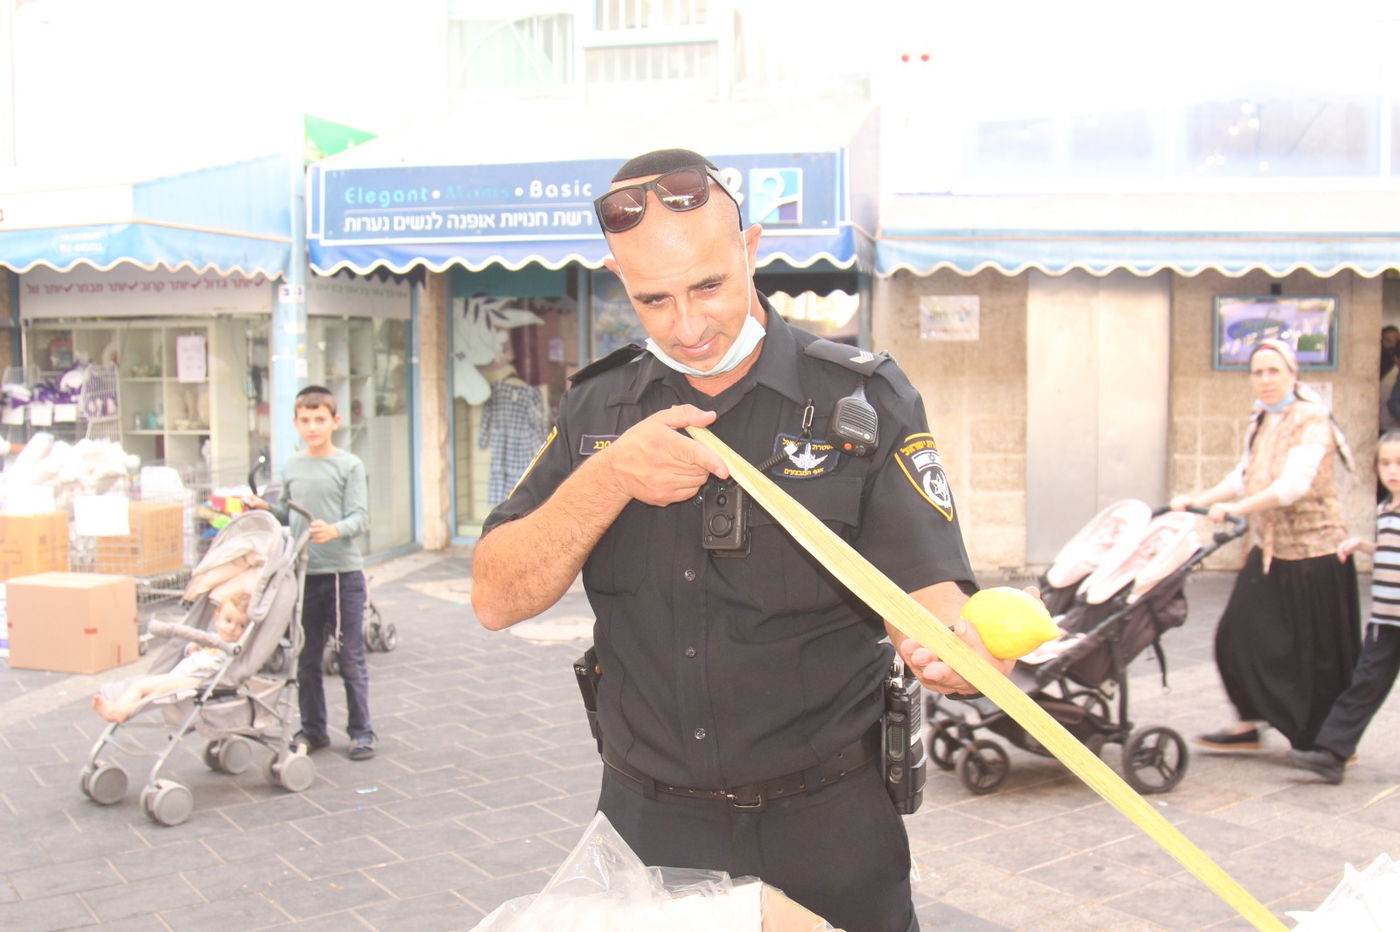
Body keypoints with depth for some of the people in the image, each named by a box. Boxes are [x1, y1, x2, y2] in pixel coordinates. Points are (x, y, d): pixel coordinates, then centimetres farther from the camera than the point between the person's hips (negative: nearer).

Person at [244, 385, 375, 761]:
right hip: (302, 573, 5)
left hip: (343, 573, -5)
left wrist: (335, 530, -30)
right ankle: (313, 729, 25)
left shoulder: (349, 465, -4)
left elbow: (360, 517, -12)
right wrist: (266, 508, 0)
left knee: (350, 656, 2)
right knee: (306, 657, 12)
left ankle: (361, 731, 12)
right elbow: (288, 514, 19)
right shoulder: (291, 467, 10)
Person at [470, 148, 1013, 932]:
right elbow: (497, 601, -6)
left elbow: (928, 595, -16)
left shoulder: (863, 397, -8)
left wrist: (968, 648, -39)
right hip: (647, 822, 3)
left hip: (824, 828, -2)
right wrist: (611, 478, -21)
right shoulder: (598, 407, 1)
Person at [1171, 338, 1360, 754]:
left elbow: (1294, 484, -24)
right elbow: (1243, 478, 17)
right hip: (1268, 549, 7)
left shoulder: (1311, 421, -13)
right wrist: (1198, 500, 6)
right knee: (1239, 636, 5)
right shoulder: (1260, 424, 11)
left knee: (1318, 650, 2)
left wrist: (1236, 508, -29)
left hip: (1312, 551, -7)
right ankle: (1249, 725, 18)